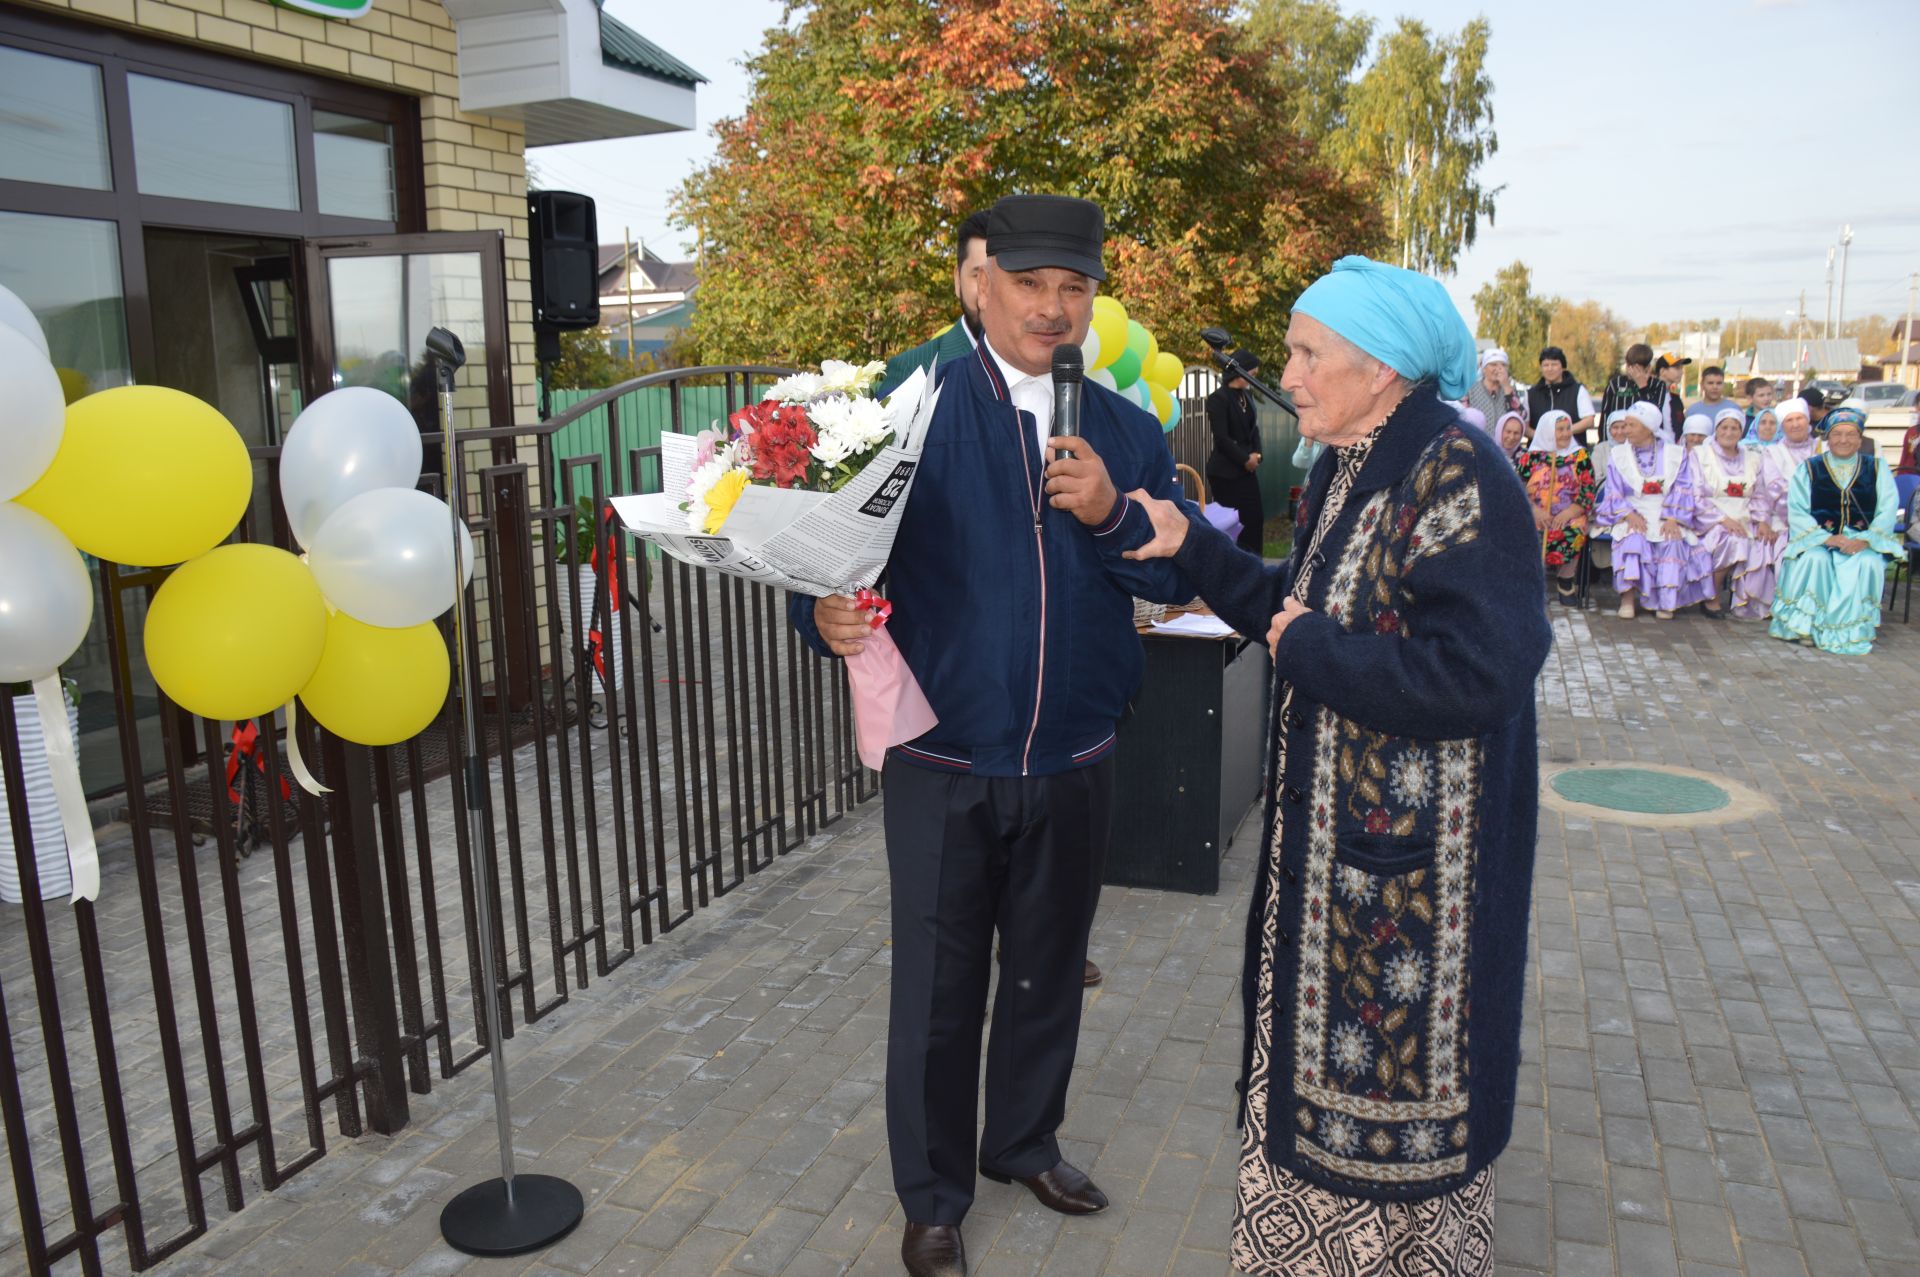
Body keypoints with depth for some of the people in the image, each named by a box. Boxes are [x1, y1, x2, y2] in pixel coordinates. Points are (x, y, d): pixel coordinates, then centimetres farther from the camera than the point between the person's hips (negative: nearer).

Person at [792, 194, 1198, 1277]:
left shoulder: (1127, 432, 4)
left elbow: (1175, 578, 0)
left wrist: (1112, 515, -18)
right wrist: (829, 613, -32)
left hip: (1076, 761, 4)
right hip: (946, 760, -3)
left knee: (1049, 972, 21)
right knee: (939, 987, 10)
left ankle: (1025, 1140, 47)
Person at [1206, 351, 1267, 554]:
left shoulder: (1247, 395, 10)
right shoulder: (1218, 398, -12)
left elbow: (1253, 428, 15)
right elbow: (1221, 438, -15)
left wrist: (1256, 455, -1)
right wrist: (1245, 459, -10)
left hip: (1246, 469, 7)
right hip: (1225, 472, -7)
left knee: (1255, 518, 3)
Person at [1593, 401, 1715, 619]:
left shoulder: (1675, 454, 10)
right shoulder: (1618, 455, 12)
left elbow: (1682, 491, 0)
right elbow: (1613, 493, 3)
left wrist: (1672, 519, -17)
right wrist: (1629, 514, -17)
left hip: (1666, 517, 0)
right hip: (1633, 516, 0)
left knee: (1674, 540, -31)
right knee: (1633, 539, -34)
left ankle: (1666, 601, -21)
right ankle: (1627, 599, -31)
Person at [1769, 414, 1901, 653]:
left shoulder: (1877, 468, 12)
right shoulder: (1809, 469, 8)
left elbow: (1887, 510, 1)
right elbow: (1797, 512, -3)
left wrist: (1865, 540, -16)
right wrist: (1827, 538, -18)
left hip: (1863, 541, 1)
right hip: (1818, 538, -1)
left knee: (1869, 563, -32)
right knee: (1814, 559, -34)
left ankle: (1855, 630, -22)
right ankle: (1807, 626, -25)